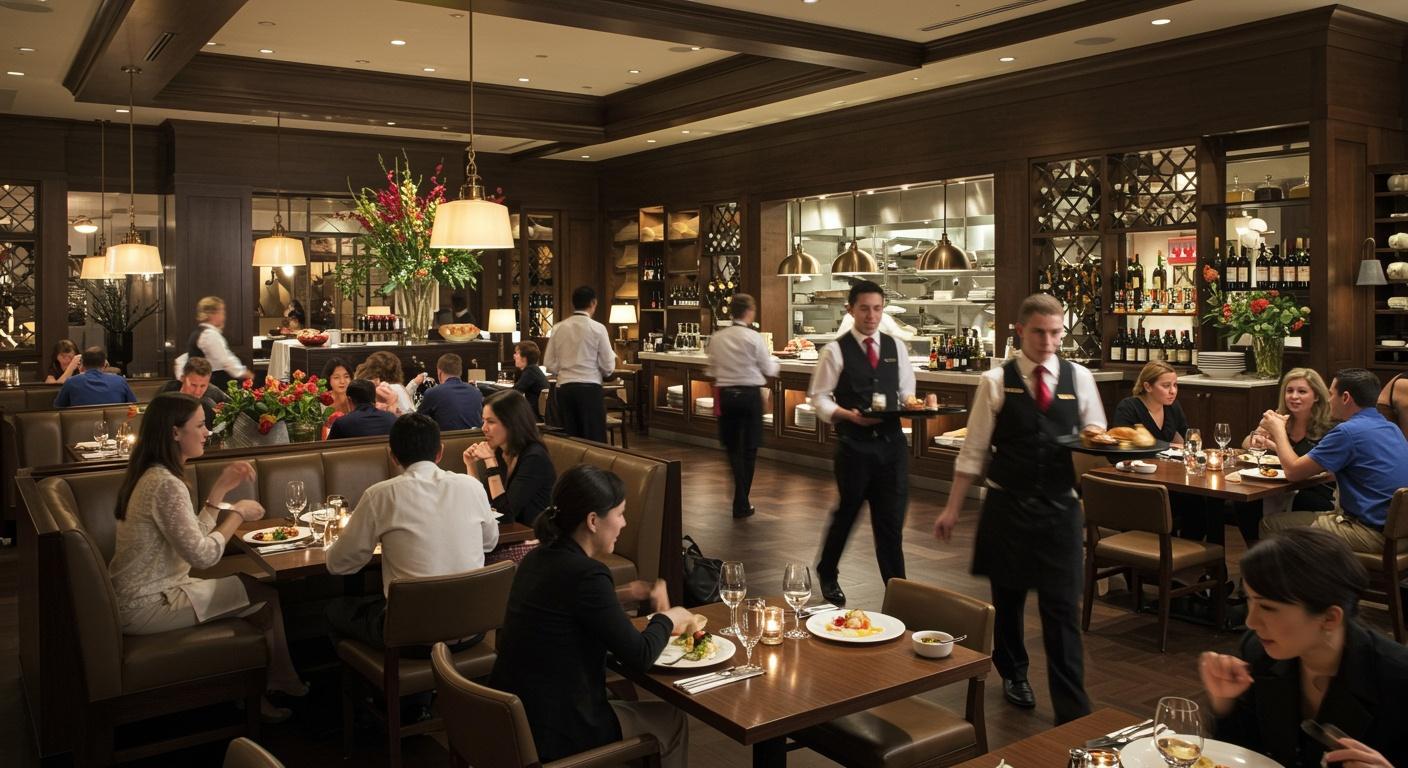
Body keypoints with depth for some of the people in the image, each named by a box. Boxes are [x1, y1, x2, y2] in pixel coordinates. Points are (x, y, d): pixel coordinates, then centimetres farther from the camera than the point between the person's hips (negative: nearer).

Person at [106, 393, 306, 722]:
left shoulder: (152, 475, 8)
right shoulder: (166, 484, -23)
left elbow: (192, 538, 7)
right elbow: (202, 555, -24)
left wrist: (221, 489, 2)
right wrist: (237, 513, -11)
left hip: (137, 596, 9)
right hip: (146, 607, -9)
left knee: (260, 588, 6)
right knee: (266, 595, -3)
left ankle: (277, 683, 15)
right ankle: (280, 684, 17)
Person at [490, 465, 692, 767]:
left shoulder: (538, 559, 2)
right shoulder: (585, 574, -23)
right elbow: (639, 657, -16)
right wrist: (667, 619, 2)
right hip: (554, 734, -8)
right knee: (672, 721, 15)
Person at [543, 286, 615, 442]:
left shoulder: (558, 328, 5)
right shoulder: (598, 328, -6)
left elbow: (549, 364, 7)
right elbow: (608, 367, -5)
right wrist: (613, 354, 16)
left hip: (564, 387, 4)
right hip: (590, 388, -4)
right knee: (595, 441, 0)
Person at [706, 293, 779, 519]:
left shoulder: (717, 337, -2)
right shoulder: (754, 338, -12)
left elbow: (712, 369, 6)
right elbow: (768, 370, -3)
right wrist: (775, 360, 18)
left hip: (725, 394, 3)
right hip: (750, 394, -3)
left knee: (733, 447, 15)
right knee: (749, 449, 8)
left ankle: (741, 499, 8)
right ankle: (741, 503, 12)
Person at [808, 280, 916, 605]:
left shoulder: (896, 347, 8)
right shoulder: (836, 350, -5)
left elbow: (906, 391, 14)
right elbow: (820, 397, -5)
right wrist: (848, 415, -21)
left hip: (892, 443, 3)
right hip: (854, 444, -3)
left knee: (891, 519, 6)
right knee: (847, 513, 11)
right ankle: (827, 573, 36)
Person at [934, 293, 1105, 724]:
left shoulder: (1079, 378, 2)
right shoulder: (996, 381, -3)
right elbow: (974, 450, -1)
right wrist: (953, 508, -1)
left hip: (1060, 508, 1)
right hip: (1006, 506, 0)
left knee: (1062, 607, -1)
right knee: (1007, 597, 14)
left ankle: (1073, 710, 7)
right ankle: (1013, 674, 38)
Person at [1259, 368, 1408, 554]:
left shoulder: (1348, 432, -17)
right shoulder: (1390, 428, 12)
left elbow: (1293, 471, -10)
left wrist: (1278, 430, 6)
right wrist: (1280, 437, 18)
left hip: (1373, 535, -10)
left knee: (1270, 524, -3)